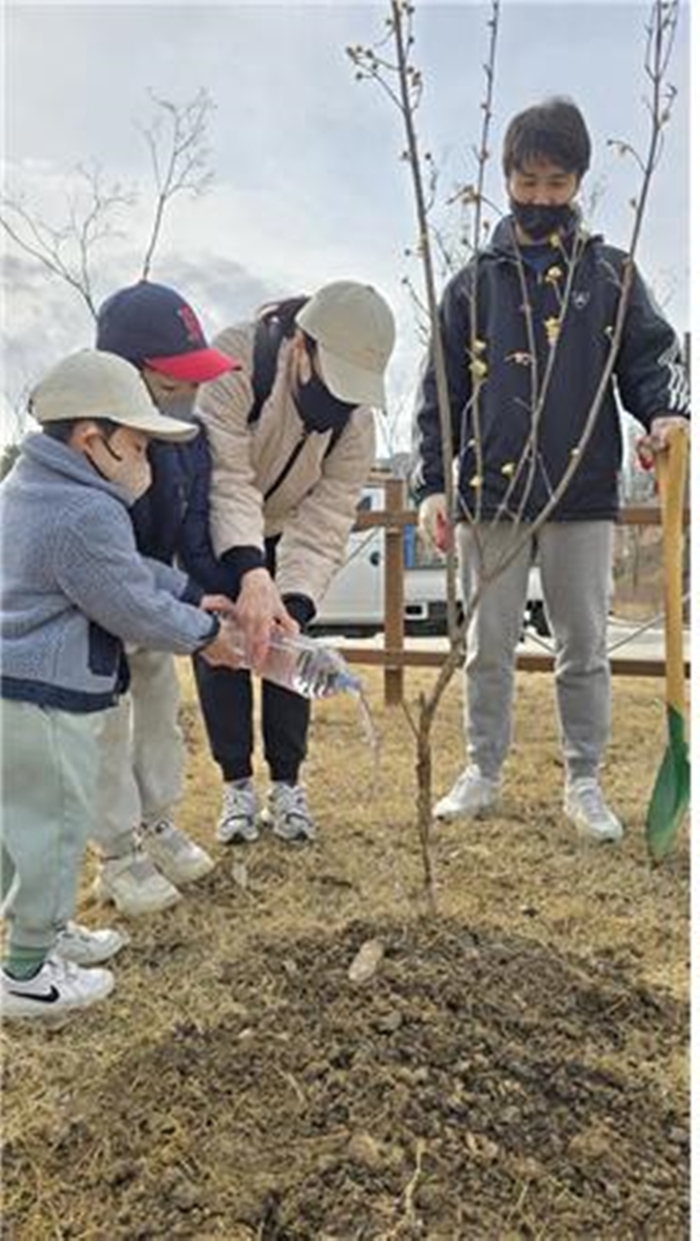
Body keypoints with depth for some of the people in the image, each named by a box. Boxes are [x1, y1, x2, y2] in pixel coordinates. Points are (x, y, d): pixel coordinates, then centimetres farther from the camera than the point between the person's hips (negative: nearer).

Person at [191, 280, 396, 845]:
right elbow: (225, 475, -44)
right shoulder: (235, 358, -36)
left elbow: (325, 521, -27)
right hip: (211, 530, -2)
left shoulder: (356, 417, -24)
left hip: (283, 532, 2)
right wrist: (251, 574, -57)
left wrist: (293, 603, -42)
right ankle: (237, 786, 9)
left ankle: (287, 783, 13)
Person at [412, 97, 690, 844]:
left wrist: (665, 413, -16)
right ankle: (483, 773, 23)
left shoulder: (609, 274, 10)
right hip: (489, 495, 1)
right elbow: (439, 393, 7)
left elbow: (651, 354, 7)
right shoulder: (474, 284, 9)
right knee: (488, 646, 8)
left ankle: (583, 783, 19)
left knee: (583, 649, 5)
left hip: (583, 495, 0)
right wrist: (431, 485, -1)